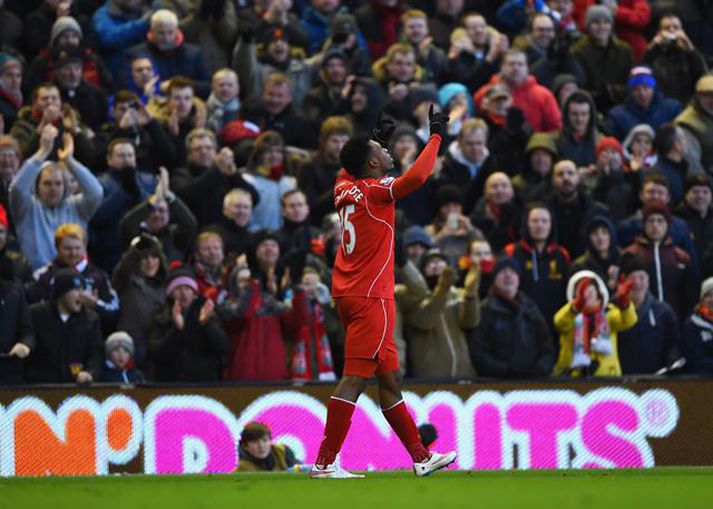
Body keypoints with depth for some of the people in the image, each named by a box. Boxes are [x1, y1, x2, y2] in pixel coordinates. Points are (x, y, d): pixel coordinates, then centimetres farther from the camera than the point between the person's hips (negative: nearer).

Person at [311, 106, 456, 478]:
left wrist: (375, 140, 35)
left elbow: (350, 170, 35)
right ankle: (325, 463, -14)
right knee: (355, 379, -11)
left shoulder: (344, 189, 9)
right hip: (370, 297, -9)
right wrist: (435, 136, -17)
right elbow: (416, 177, -29)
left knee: (389, 379, 13)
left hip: (350, 293, 9)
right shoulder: (374, 192, -14)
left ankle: (421, 458, 20)